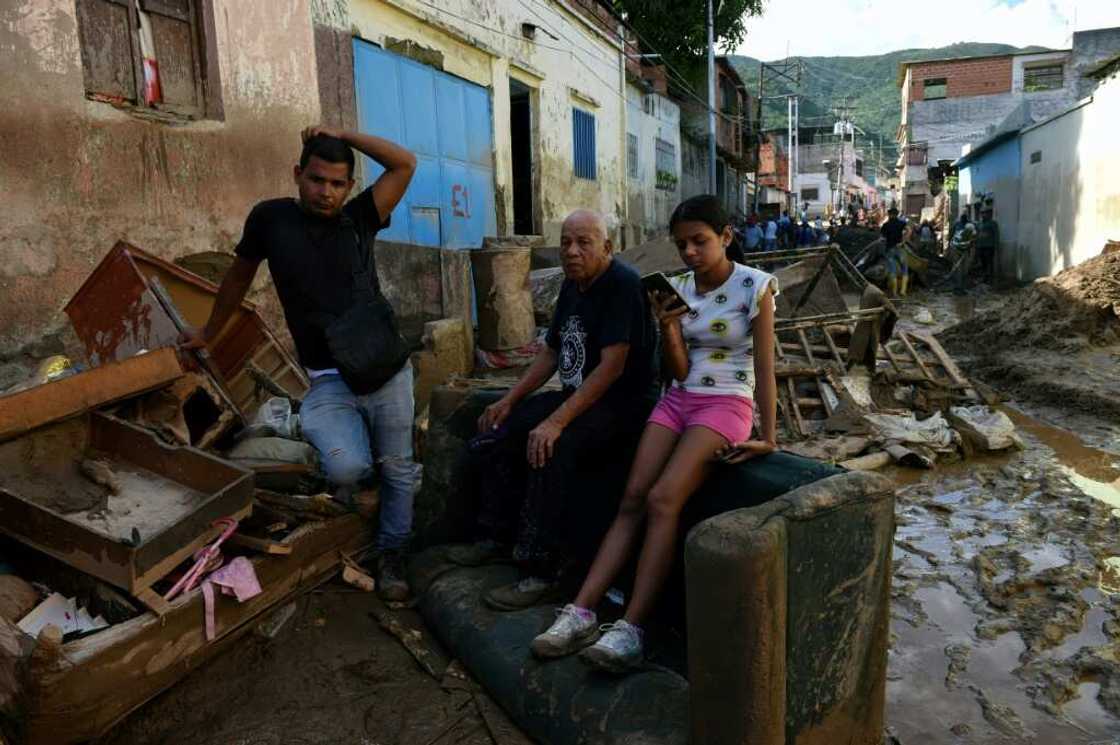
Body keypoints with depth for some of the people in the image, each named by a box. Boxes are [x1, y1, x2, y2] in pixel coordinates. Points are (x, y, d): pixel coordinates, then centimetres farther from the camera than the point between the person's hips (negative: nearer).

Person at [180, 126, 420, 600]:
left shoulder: (359, 217, 3)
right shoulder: (271, 218, 1)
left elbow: (405, 164, -1)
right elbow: (239, 276, 16)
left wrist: (343, 136, 0)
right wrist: (208, 333, 26)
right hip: (330, 380, -2)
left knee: (398, 468, 9)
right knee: (348, 467, -24)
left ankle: (390, 553, 31)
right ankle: (350, 479, 15)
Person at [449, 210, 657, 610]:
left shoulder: (623, 284, -17)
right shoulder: (572, 285, 11)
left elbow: (612, 366, -26)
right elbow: (551, 352, 18)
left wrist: (557, 421, -31)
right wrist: (509, 400, 9)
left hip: (623, 401, -9)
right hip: (577, 395, 9)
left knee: (550, 449, -33)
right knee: (493, 435, 1)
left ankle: (540, 572, -23)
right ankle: (497, 537, 14)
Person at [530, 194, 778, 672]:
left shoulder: (755, 286, -5)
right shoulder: (677, 288, 8)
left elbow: (764, 365, -7)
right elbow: (677, 371, 4)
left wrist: (768, 437, -12)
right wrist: (668, 327, -14)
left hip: (728, 404, -5)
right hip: (677, 401, 5)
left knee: (663, 499, -25)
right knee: (632, 500, -12)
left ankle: (633, 628, -25)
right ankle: (581, 612, -16)